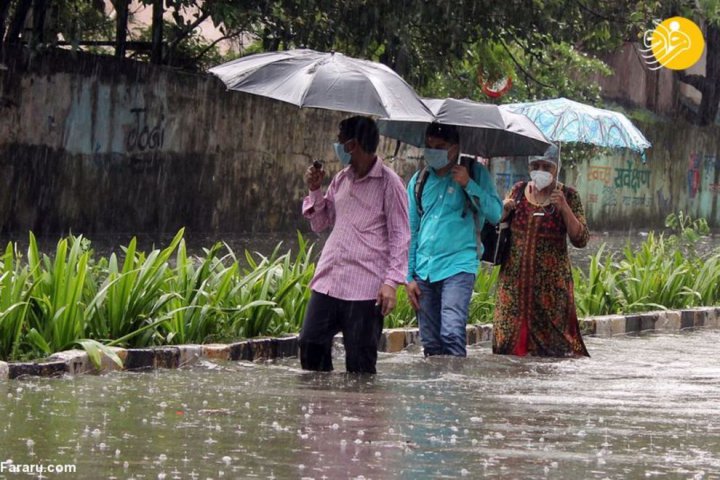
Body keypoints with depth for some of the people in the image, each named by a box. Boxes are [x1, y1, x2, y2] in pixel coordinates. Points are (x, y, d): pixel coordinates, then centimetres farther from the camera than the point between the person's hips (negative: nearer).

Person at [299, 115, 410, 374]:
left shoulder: (388, 183, -5)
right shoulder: (341, 179, 16)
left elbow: (400, 236, -7)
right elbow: (320, 223, 23)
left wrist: (391, 282, -15)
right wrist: (315, 190, 6)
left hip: (365, 288, -7)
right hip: (328, 281, 7)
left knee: (360, 362, -3)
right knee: (311, 346, 2)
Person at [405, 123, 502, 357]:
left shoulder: (475, 173, 4)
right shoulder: (419, 180, 14)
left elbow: (495, 214, -5)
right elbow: (410, 231, 16)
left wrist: (469, 184, -15)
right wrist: (409, 276, 10)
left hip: (458, 266, -5)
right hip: (424, 271, 5)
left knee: (452, 333, -21)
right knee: (430, 344, 5)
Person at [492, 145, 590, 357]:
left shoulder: (568, 196, 1)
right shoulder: (519, 190, 10)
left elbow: (580, 240, -5)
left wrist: (564, 208, -16)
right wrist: (504, 210, -2)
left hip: (550, 281, -3)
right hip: (515, 277, 3)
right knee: (509, 335, -1)